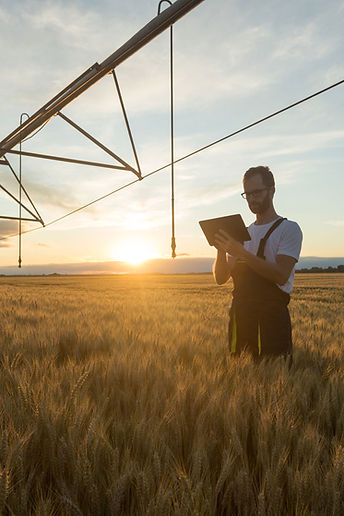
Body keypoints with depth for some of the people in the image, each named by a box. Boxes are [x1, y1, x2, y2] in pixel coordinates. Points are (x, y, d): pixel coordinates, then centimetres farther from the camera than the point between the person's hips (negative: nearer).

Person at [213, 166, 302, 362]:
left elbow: (281, 276, -16)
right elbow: (221, 278, 11)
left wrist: (242, 253, -22)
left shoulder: (289, 229, -1)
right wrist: (221, 250, -7)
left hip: (272, 315, -5)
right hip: (240, 314, 6)